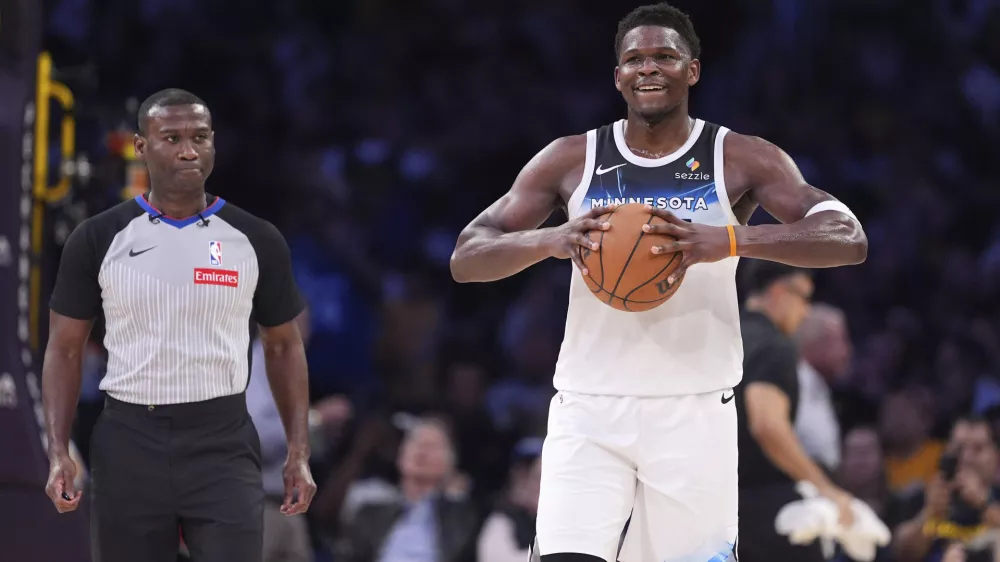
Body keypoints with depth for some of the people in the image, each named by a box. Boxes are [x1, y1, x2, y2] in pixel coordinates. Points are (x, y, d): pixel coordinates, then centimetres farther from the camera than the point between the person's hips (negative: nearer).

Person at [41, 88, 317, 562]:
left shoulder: (255, 241, 3)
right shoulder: (99, 239, 1)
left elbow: (283, 347, 12)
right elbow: (65, 349, 5)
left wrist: (299, 452, 5)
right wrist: (58, 451, -6)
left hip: (223, 444, 0)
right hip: (129, 442, 1)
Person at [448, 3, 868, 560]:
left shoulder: (742, 159, 0)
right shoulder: (571, 160, 4)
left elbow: (849, 240, -13)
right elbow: (466, 258, 1)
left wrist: (729, 240, -30)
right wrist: (551, 240, -21)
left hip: (695, 412, 0)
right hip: (590, 410, 0)